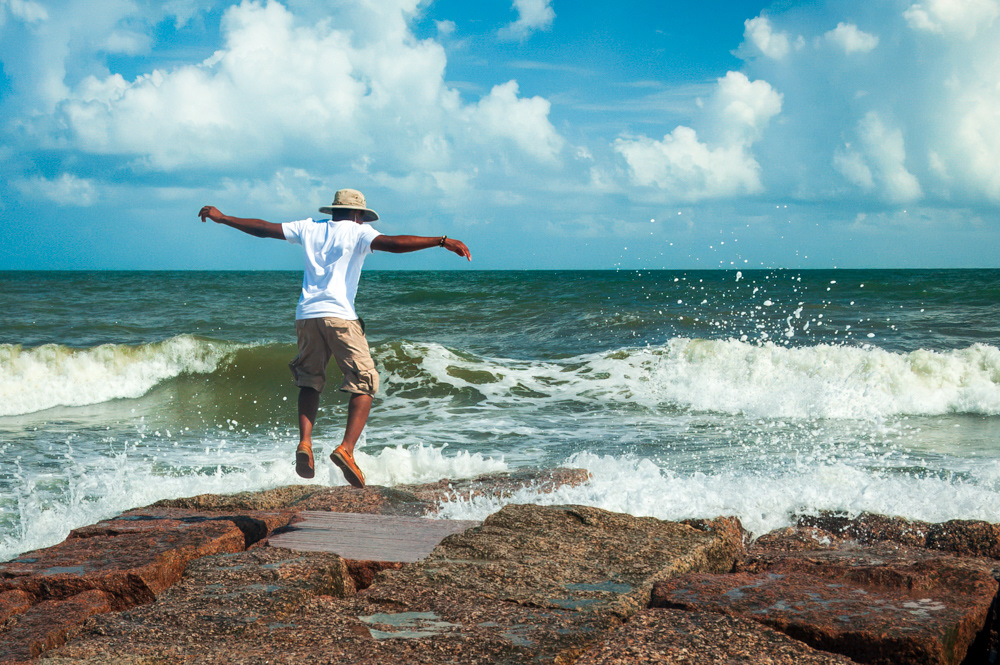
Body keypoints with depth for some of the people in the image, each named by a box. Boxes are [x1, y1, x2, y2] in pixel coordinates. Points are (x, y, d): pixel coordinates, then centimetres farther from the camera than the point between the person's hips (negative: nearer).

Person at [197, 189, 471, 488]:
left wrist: (221, 217, 34)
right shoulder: (357, 232, 5)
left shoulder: (310, 228, 17)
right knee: (364, 384, 0)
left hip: (306, 315, 5)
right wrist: (441, 241, -17)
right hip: (339, 316, -5)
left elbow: (264, 228, 21)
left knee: (310, 382, 19)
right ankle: (346, 449, -15)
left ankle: (304, 442, 1)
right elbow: (393, 243, -12)